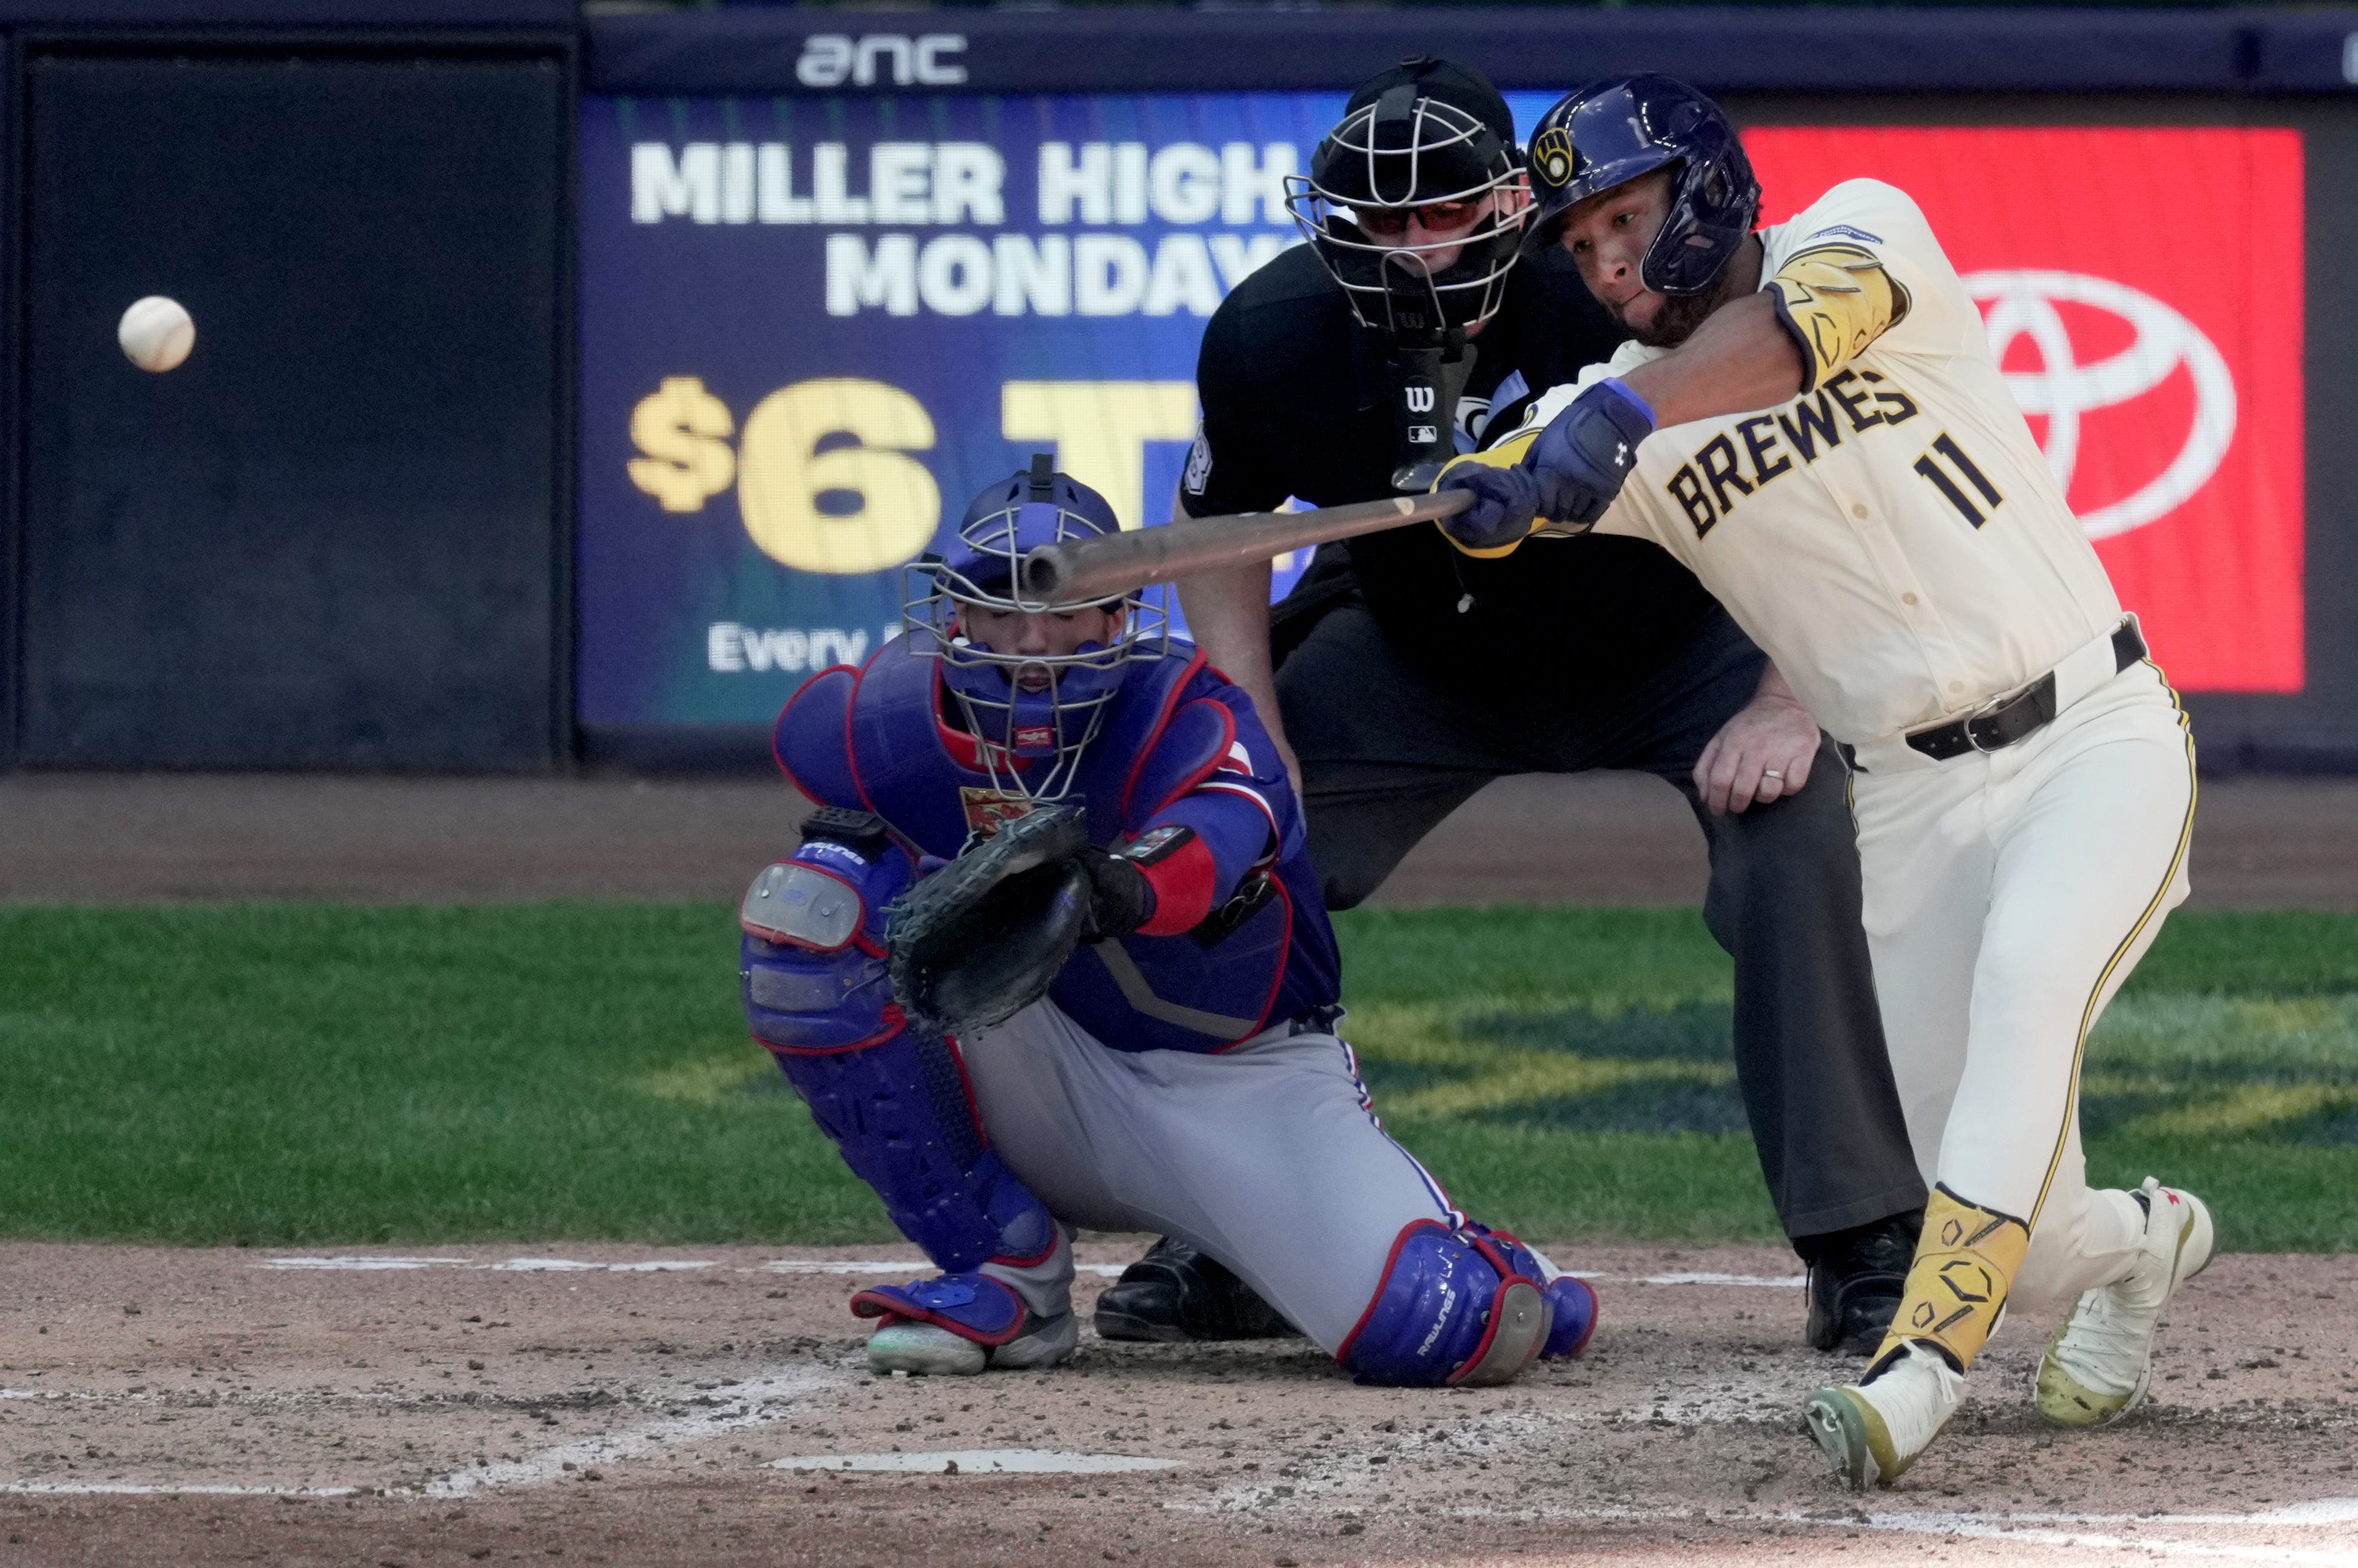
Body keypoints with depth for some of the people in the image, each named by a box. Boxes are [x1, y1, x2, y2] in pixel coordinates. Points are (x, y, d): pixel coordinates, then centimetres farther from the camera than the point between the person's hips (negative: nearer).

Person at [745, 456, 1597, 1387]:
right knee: (809, 911, -19)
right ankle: (1010, 1278, -8)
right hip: (1054, 1092, 3)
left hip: (1246, 1085, -3)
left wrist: (1131, 887, -69)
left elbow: (1222, 828, -47)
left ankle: (1491, 1278, 19)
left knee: (1440, 1332, -27)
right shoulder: (891, 723, -11)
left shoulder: (1183, 711, -22)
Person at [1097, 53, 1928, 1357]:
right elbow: (1220, 530, -3)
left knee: (1796, 843, -25)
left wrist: (1788, 702, -31)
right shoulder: (1272, 333, -24)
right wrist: (1259, 751, -10)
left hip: (1677, 642, -3)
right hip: (1419, 653, 3)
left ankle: (1866, 1250, -14)